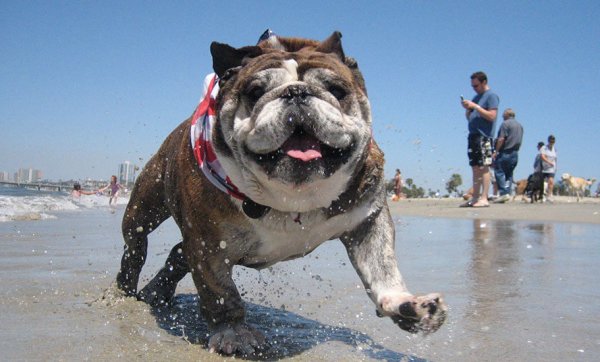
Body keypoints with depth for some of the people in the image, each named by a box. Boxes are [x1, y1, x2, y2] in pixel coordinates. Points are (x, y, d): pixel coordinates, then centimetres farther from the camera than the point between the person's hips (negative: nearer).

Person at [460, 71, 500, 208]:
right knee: (475, 168, 7)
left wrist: (475, 107, -14)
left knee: (484, 167, -10)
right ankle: (475, 198, 10)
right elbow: (469, 118, 24)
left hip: (484, 136, -8)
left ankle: (484, 199, -12)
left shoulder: (491, 96, -2)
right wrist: (467, 109, 5)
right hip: (473, 135, 8)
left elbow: (492, 116, -13)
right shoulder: (476, 97, 22)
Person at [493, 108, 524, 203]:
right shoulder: (520, 125, 18)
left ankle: (504, 193, -16)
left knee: (499, 172, -6)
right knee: (509, 174, 11)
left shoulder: (505, 124, -8)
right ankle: (507, 193, 6)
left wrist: (496, 151, -11)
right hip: (515, 153, 8)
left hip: (505, 152, -8)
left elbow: (501, 139, -15)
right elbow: (519, 140, 18)